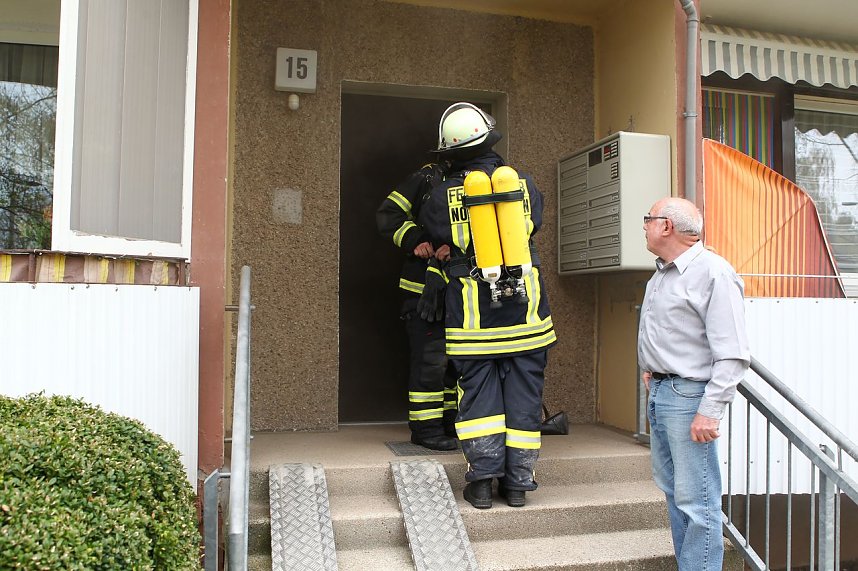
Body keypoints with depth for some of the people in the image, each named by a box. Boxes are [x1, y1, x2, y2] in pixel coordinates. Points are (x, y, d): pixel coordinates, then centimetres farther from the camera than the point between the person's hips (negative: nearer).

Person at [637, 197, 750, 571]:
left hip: (688, 396, -10)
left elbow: (732, 355, -19)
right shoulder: (660, 275, 13)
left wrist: (710, 411, -23)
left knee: (696, 500, -4)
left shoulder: (713, 273, -15)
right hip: (659, 392, 10)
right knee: (671, 489, 17)